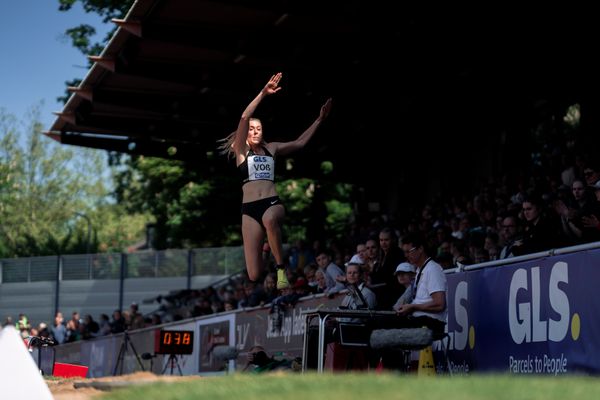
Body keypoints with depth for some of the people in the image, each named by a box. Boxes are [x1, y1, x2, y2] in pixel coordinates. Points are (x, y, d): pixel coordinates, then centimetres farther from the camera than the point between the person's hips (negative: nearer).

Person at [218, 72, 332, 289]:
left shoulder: (271, 148, 18)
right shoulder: (241, 150, 7)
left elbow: (300, 142, 26)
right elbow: (244, 118, -6)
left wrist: (319, 120, 24)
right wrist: (263, 93, -12)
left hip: (273, 203, 1)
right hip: (249, 209, -1)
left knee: (269, 219, -43)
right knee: (254, 275, -10)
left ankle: (281, 269, -26)